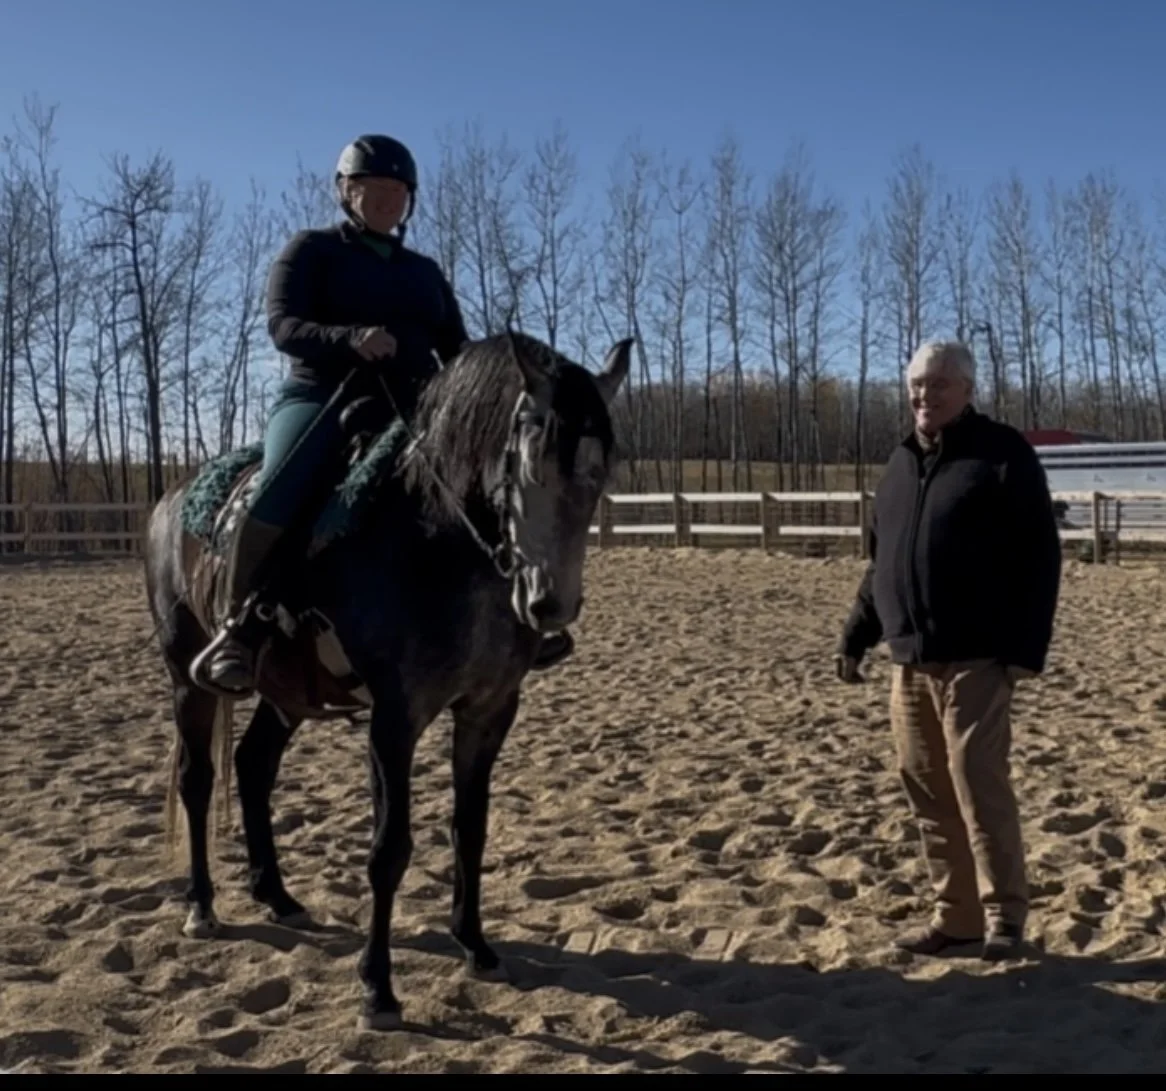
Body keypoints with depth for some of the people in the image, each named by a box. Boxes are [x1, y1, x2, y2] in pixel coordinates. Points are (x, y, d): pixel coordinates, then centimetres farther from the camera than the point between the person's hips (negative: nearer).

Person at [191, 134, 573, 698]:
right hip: (322, 400, -5)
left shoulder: (424, 271, 20)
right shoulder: (311, 250, 6)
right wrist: (352, 338, -29)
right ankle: (238, 632, -23)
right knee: (282, 493, -34)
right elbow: (283, 325, -9)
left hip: (409, 409, 5)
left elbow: (456, 346, 16)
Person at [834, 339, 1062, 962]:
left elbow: (1038, 557, -10)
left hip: (974, 659, -7)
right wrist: (855, 637, 17)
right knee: (927, 792, 8)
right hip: (909, 659, 7)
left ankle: (1004, 915, 6)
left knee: (979, 786, -7)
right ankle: (956, 914, 18)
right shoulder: (902, 462, 16)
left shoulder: (1004, 456, -5)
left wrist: (1028, 648, -17)